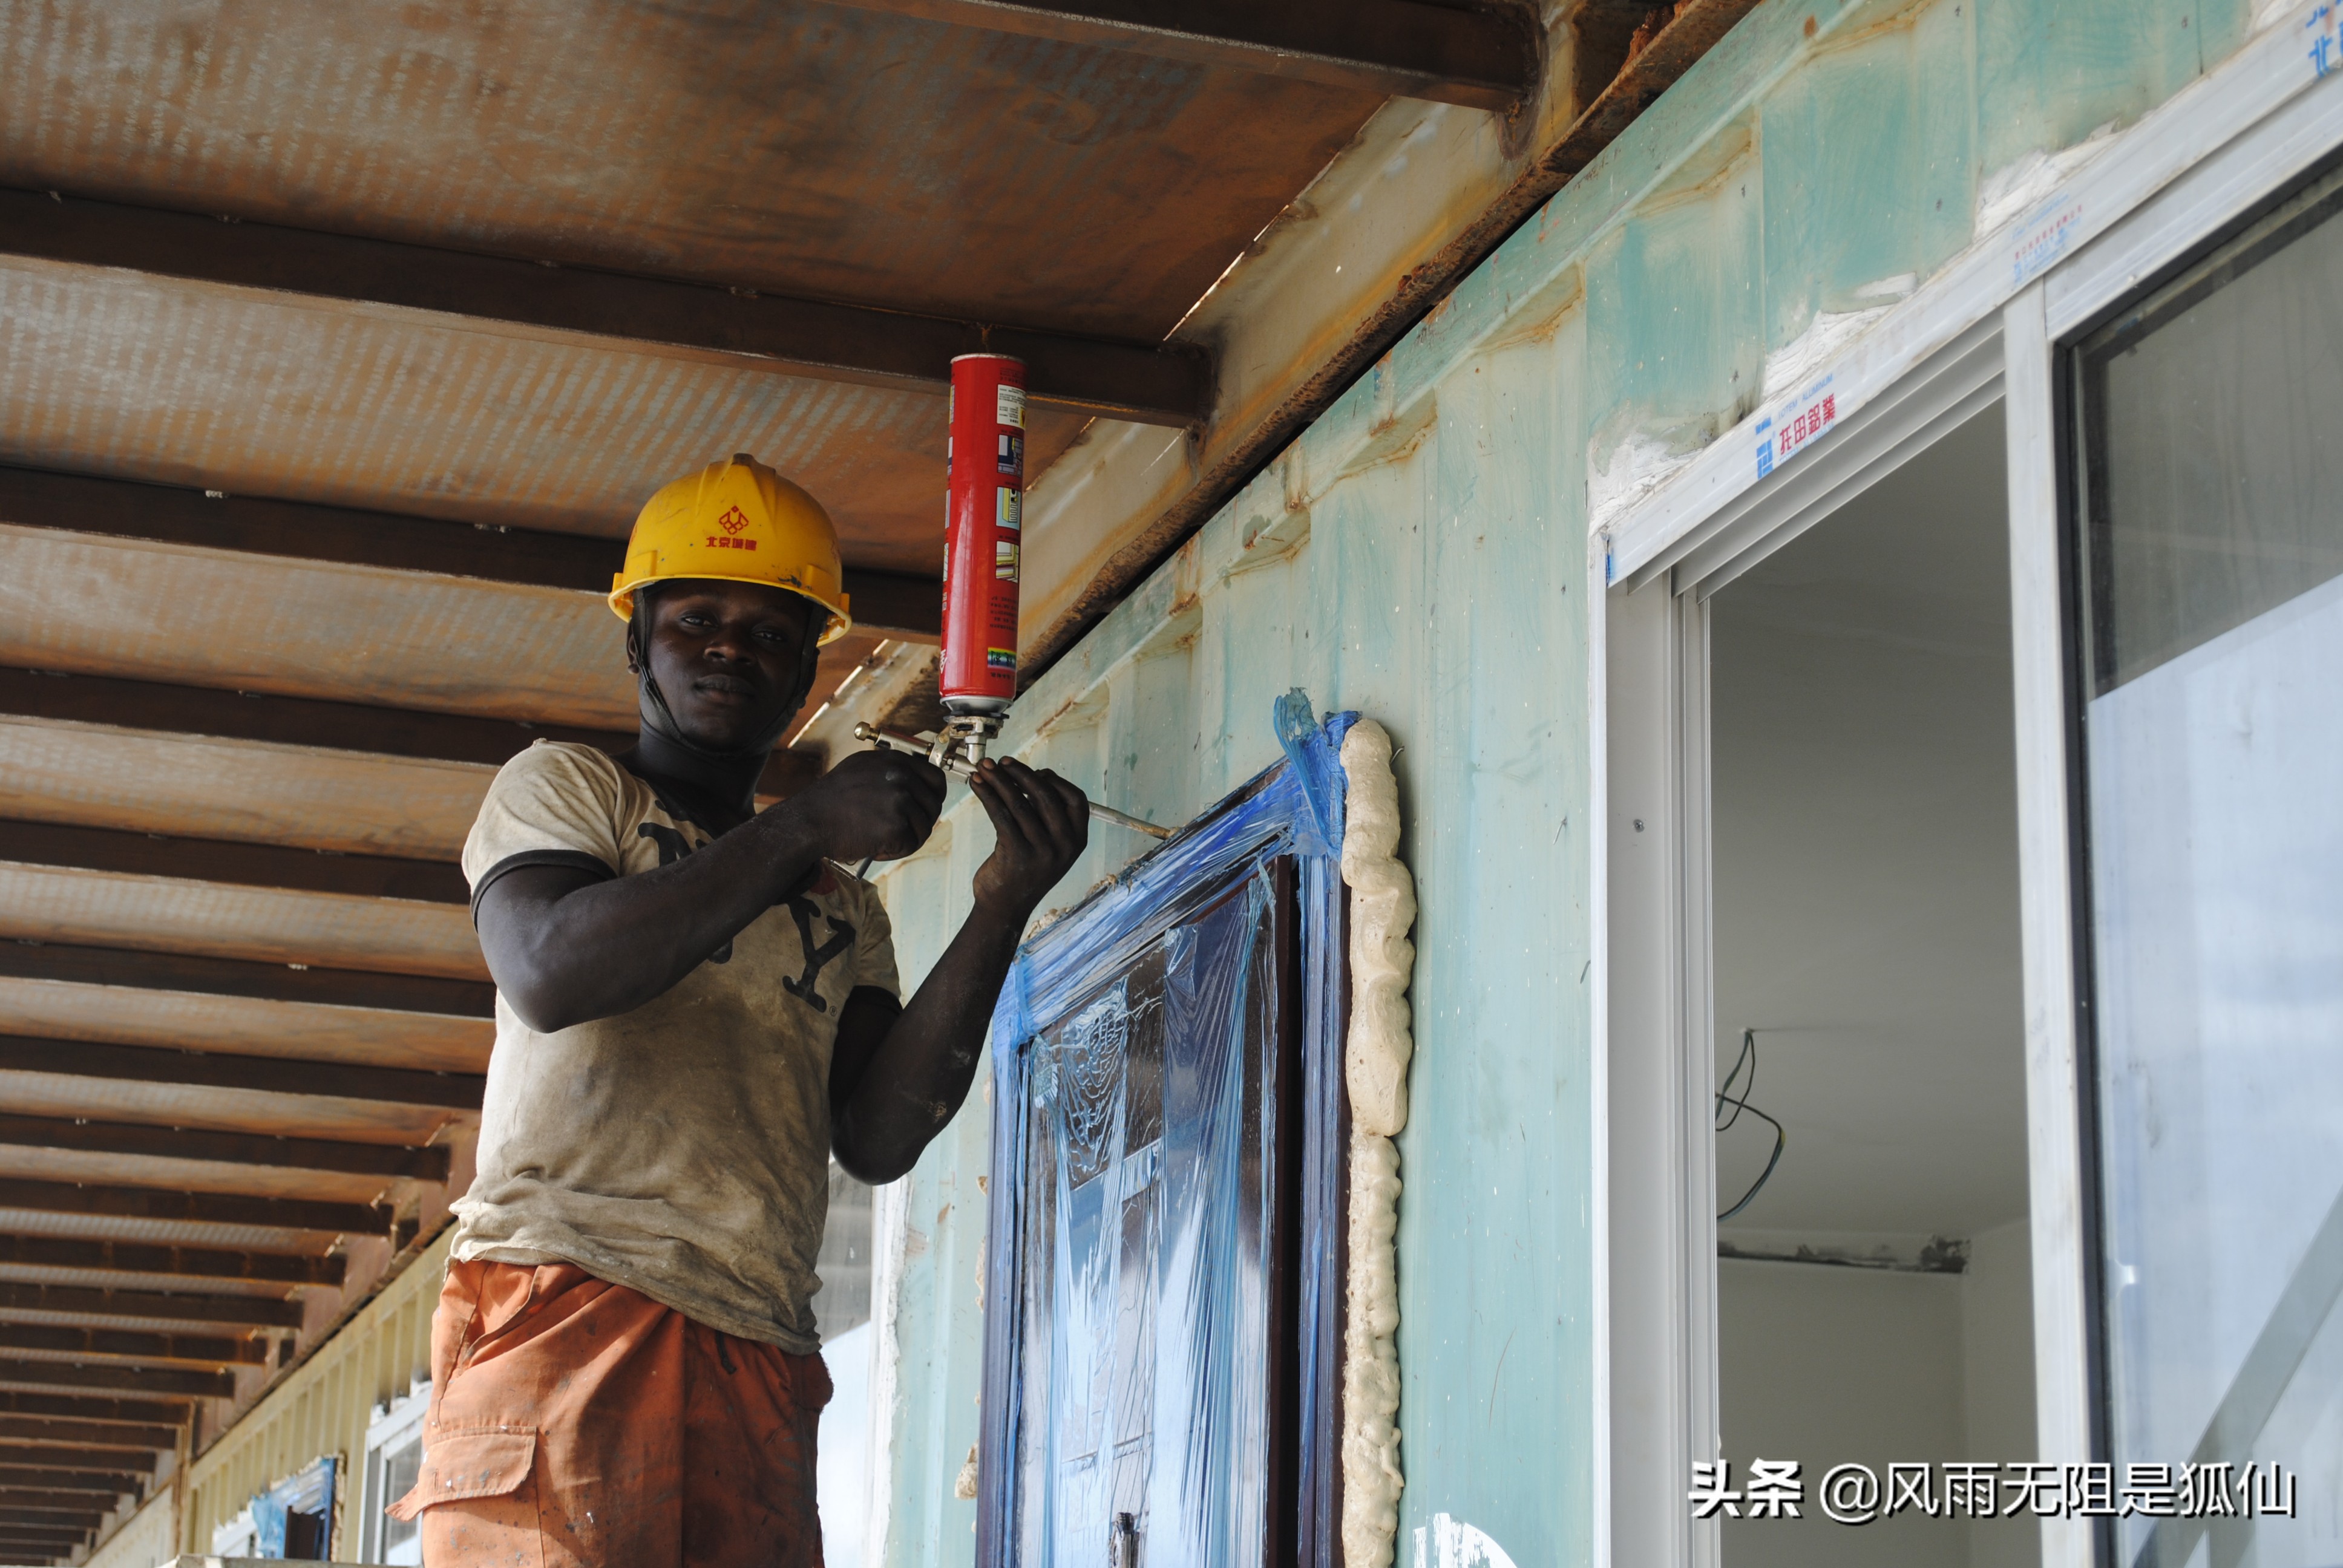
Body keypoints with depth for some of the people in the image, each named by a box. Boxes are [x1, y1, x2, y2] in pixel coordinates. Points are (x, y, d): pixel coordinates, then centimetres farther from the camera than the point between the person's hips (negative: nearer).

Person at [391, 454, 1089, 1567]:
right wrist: (806, 829, -9)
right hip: (567, 1307, -5)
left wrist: (1000, 911, -1)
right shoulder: (561, 785, 13)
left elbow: (877, 1136, 9)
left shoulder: (840, 904, 24)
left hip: (761, 1357, 5)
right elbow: (551, 974, -10)